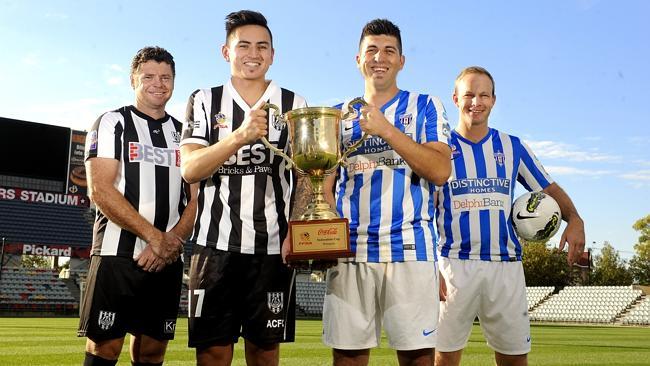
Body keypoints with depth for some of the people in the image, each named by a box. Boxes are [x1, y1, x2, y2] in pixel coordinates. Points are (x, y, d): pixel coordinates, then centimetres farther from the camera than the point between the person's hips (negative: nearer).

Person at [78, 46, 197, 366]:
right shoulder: (112, 123, 2)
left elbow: (196, 199, 10)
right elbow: (100, 190, -9)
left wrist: (172, 242, -10)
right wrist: (156, 237, -14)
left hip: (168, 261, 4)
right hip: (117, 255, -4)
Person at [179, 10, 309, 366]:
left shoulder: (294, 105, 8)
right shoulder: (204, 101, 6)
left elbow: (306, 176, 6)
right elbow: (190, 169, -6)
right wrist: (240, 136, -23)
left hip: (273, 246, 1)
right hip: (215, 243, 0)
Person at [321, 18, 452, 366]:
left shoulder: (425, 106, 8)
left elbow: (440, 171, -6)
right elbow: (326, 184, 11)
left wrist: (387, 131, -14)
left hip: (409, 248, -2)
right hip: (349, 250, 3)